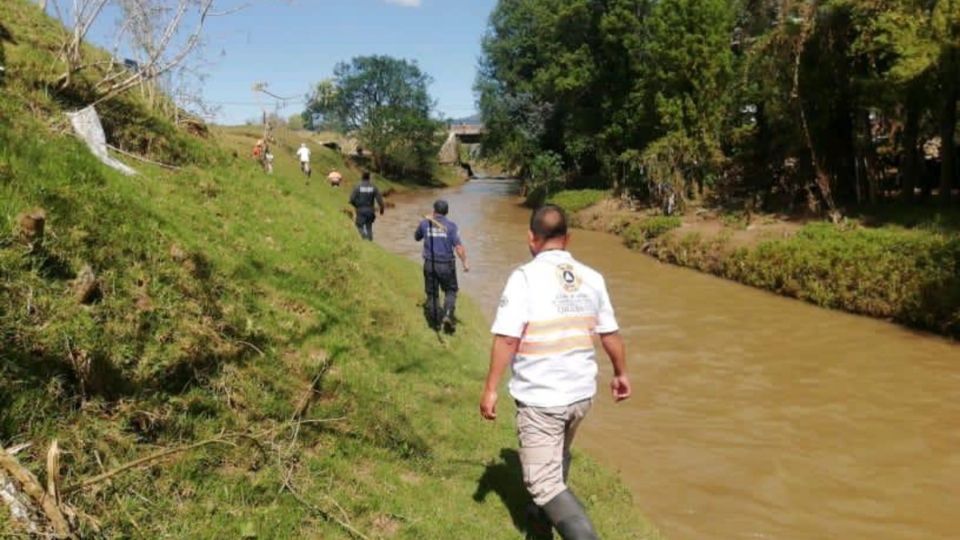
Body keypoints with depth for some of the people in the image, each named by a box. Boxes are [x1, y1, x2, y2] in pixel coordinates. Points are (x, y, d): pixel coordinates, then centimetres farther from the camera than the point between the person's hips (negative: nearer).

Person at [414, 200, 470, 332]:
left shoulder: (425, 223, 0)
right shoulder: (451, 226, -7)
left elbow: (416, 237, 19)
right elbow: (458, 247, -14)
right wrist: (465, 262, -5)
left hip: (429, 264, 2)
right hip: (446, 264, -2)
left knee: (432, 293, 12)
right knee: (450, 291, 14)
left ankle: (435, 323, 17)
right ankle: (448, 315, -7)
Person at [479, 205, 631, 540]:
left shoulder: (525, 277, -15)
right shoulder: (592, 278, 1)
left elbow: (507, 338, -19)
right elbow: (610, 334, 8)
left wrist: (490, 389, -10)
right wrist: (621, 374, 23)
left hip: (540, 397, -6)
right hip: (581, 392, 6)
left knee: (543, 483, 0)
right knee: (557, 455, 30)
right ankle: (548, 512, 51)